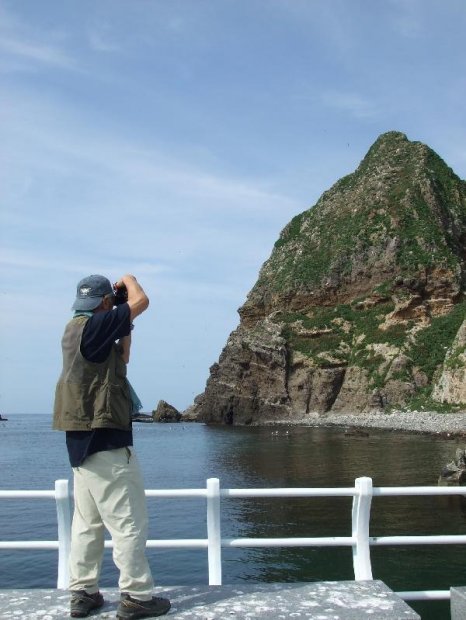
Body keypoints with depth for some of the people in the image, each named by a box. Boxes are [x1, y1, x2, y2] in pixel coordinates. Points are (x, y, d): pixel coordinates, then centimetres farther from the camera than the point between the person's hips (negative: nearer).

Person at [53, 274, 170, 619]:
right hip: (104, 441, -10)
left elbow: (121, 358, 24)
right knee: (128, 522, -3)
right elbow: (140, 301, -15)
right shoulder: (92, 326, -14)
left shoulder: (78, 330, 14)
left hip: (84, 441, 10)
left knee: (87, 522, 13)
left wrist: (125, 327, 16)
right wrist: (128, 279, 5)